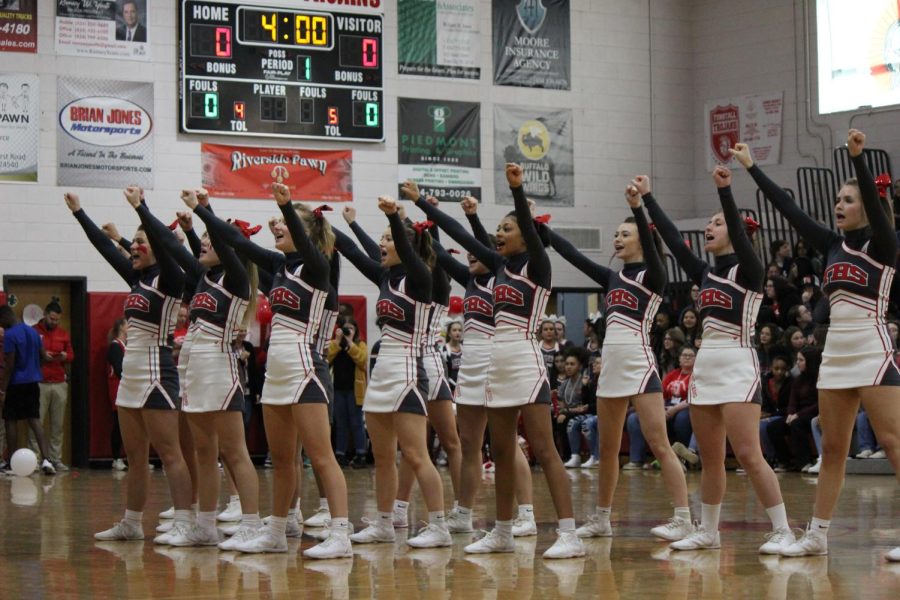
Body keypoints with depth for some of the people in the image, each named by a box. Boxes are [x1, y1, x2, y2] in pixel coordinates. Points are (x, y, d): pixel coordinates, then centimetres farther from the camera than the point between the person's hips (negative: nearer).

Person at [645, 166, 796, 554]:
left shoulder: (748, 271, -5)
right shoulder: (705, 274, 14)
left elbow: (739, 234, -21)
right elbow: (673, 240, 12)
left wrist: (724, 189, -33)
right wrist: (646, 200, 11)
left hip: (737, 366, -7)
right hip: (705, 365, 7)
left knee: (748, 455, -13)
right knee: (710, 459, 11)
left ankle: (782, 530, -9)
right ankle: (708, 531, 18)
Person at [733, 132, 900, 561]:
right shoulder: (833, 245, 13)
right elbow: (789, 209, 13)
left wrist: (858, 157, -36)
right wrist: (751, 167, 12)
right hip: (835, 354, 7)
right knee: (832, 450, 9)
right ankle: (817, 535, 12)